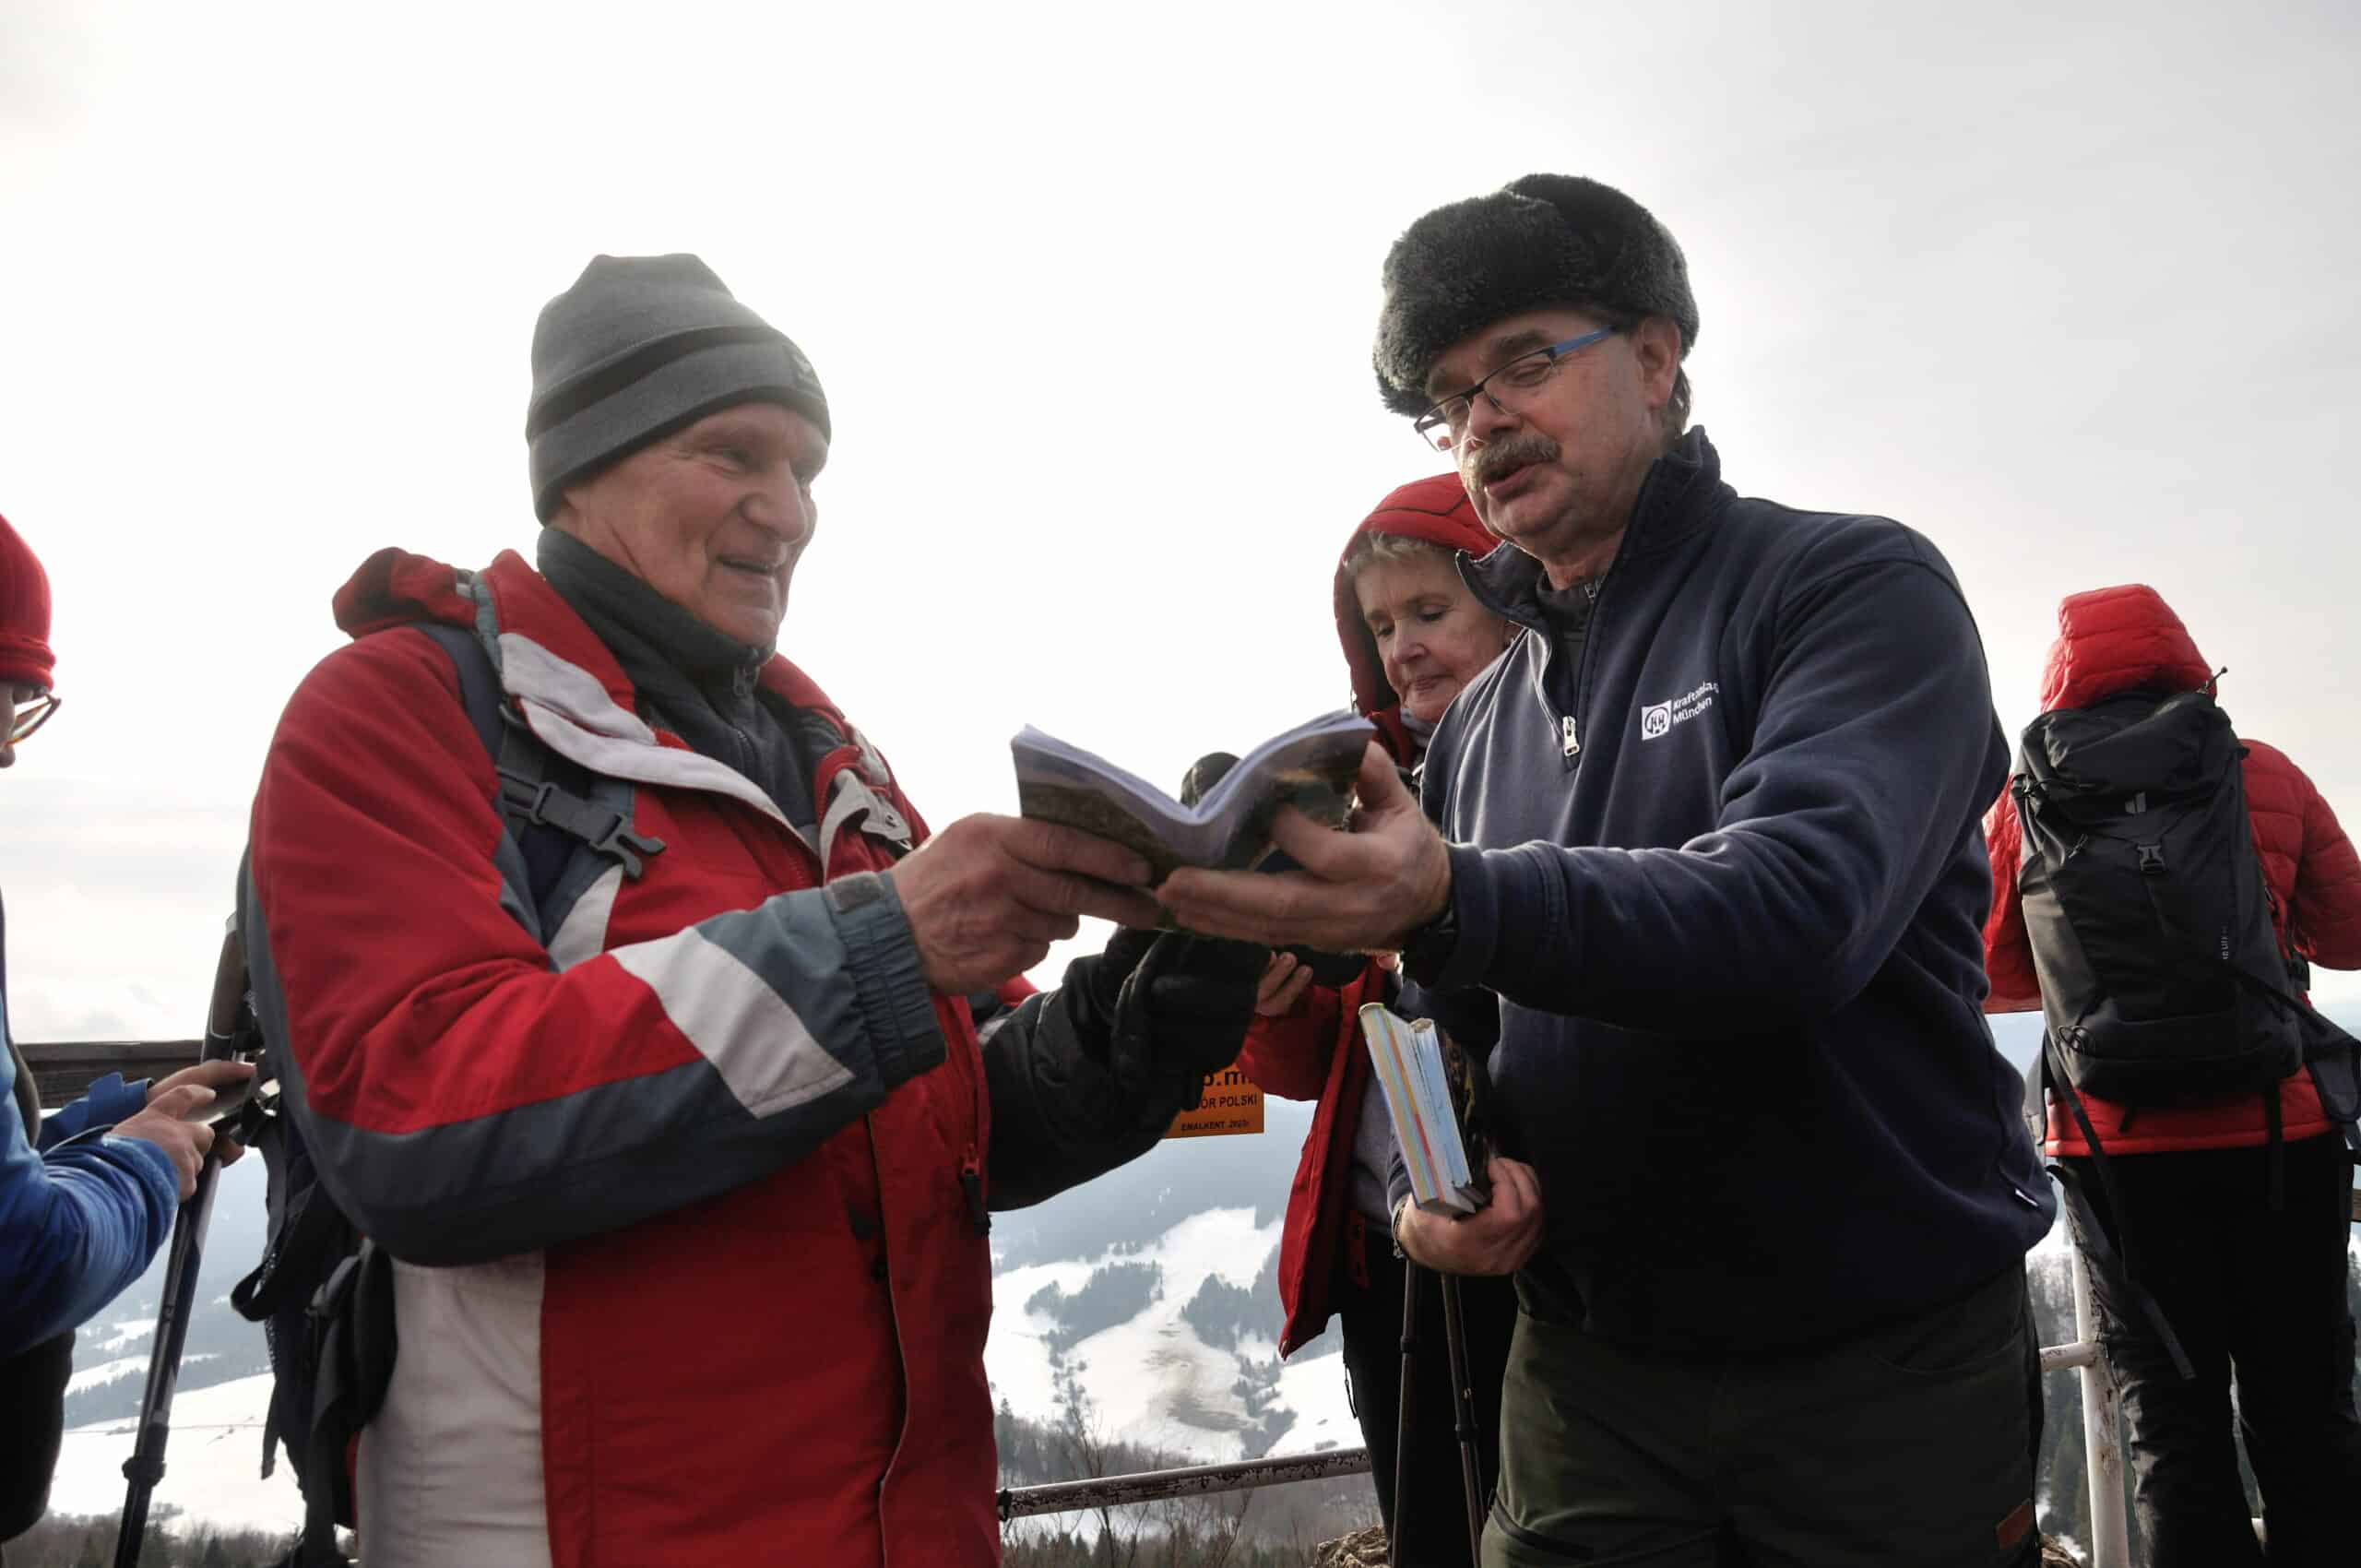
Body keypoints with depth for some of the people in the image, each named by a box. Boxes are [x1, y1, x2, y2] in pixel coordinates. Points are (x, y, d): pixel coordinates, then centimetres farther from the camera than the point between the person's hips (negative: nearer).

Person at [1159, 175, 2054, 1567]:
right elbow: (1448, 1033, 11)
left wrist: (1452, 900, -42)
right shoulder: (1479, 722, 7)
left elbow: (1799, 906, -27)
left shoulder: (1857, 588, -9)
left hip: (1887, 1373, -4)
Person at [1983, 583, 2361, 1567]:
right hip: (2278, 1131, 1)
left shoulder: (2027, 802, -1)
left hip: (2118, 1144, -1)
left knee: (2173, 1425, 6)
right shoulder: (2266, 774, 1)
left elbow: (1994, 977, 5)